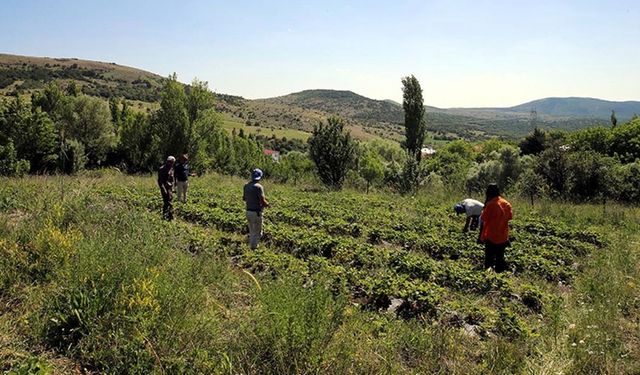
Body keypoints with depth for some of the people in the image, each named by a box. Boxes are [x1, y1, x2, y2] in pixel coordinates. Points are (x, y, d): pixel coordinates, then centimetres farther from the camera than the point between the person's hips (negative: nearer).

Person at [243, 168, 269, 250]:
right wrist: (267, 204, 0)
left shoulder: (246, 185, 6)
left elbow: (244, 198, 19)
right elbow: (263, 202, -21)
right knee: (257, 233, 3)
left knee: (252, 232, 19)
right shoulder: (259, 187, -17)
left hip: (248, 211, 7)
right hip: (256, 212, -7)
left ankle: (252, 248, 26)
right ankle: (253, 248, 1)